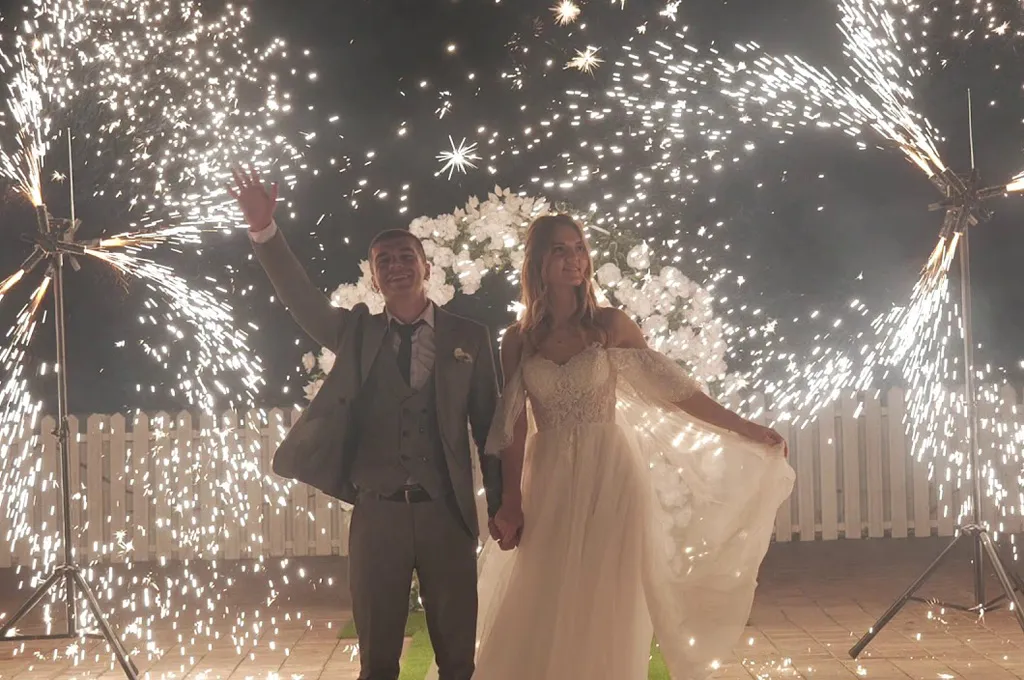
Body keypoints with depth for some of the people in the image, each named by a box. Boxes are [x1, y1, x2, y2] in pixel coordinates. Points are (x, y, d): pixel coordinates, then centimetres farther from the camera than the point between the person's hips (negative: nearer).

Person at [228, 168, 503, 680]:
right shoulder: (357, 333, 8)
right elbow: (301, 299, -6)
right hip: (376, 514, 1)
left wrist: (502, 507, 4)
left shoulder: (468, 338, 5)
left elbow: (488, 426, 6)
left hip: (446, 514, -1)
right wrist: (264, 229, -20)